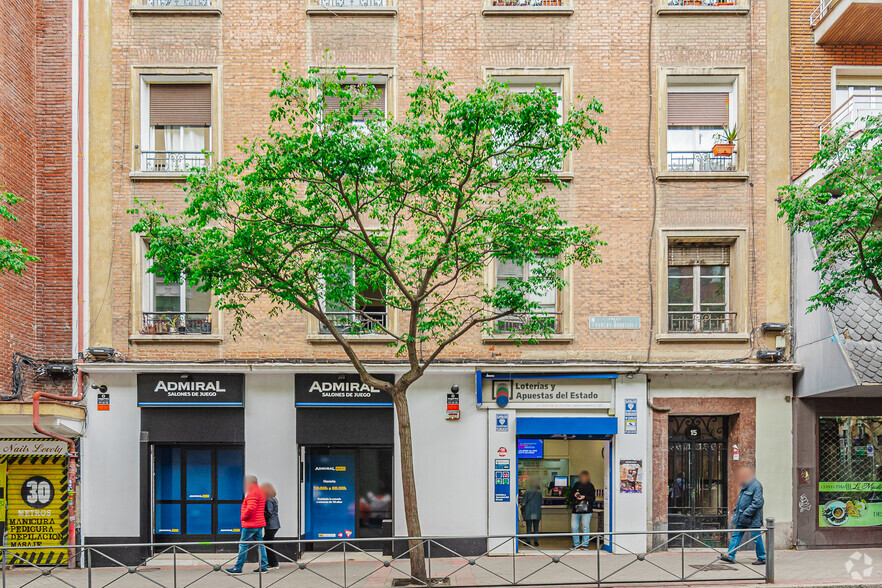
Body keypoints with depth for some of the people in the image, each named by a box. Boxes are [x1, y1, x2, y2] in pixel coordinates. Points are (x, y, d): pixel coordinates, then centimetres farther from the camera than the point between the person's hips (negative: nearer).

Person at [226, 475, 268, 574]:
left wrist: (244, 517, -10)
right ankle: (263, 567, 8)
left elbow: (251, 508, -24)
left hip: (250, 524, -10)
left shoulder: (252, 493, -13)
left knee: (243, 544, -4)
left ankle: (238, 567, -2)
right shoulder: (260, 491, 18)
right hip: (259, 523, 10)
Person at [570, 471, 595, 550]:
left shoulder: (590, 486, 2)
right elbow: (571, 494, 18)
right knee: (574, 527, 3)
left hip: (586, 510, -4)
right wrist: (575, 495, -4)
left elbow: (593, 498, -2)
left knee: (585, 528, -4)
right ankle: (576, 544, 15)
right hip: (576, 509, 4)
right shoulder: (576, 484, 11)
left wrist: (584, 497, -15)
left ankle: (585, 544, 5)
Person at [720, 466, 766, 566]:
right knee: (736, 535, 5)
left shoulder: (756, 486, -14)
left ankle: (762, 558, 13)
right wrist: (736, 512, 16)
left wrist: (746, 514, -21)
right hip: (741, 519, 9)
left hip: (752, 520, -9)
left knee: (756, 538, 0)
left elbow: (757, 503, -20)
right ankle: (730, 556, 6)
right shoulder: (745, 486, 15)